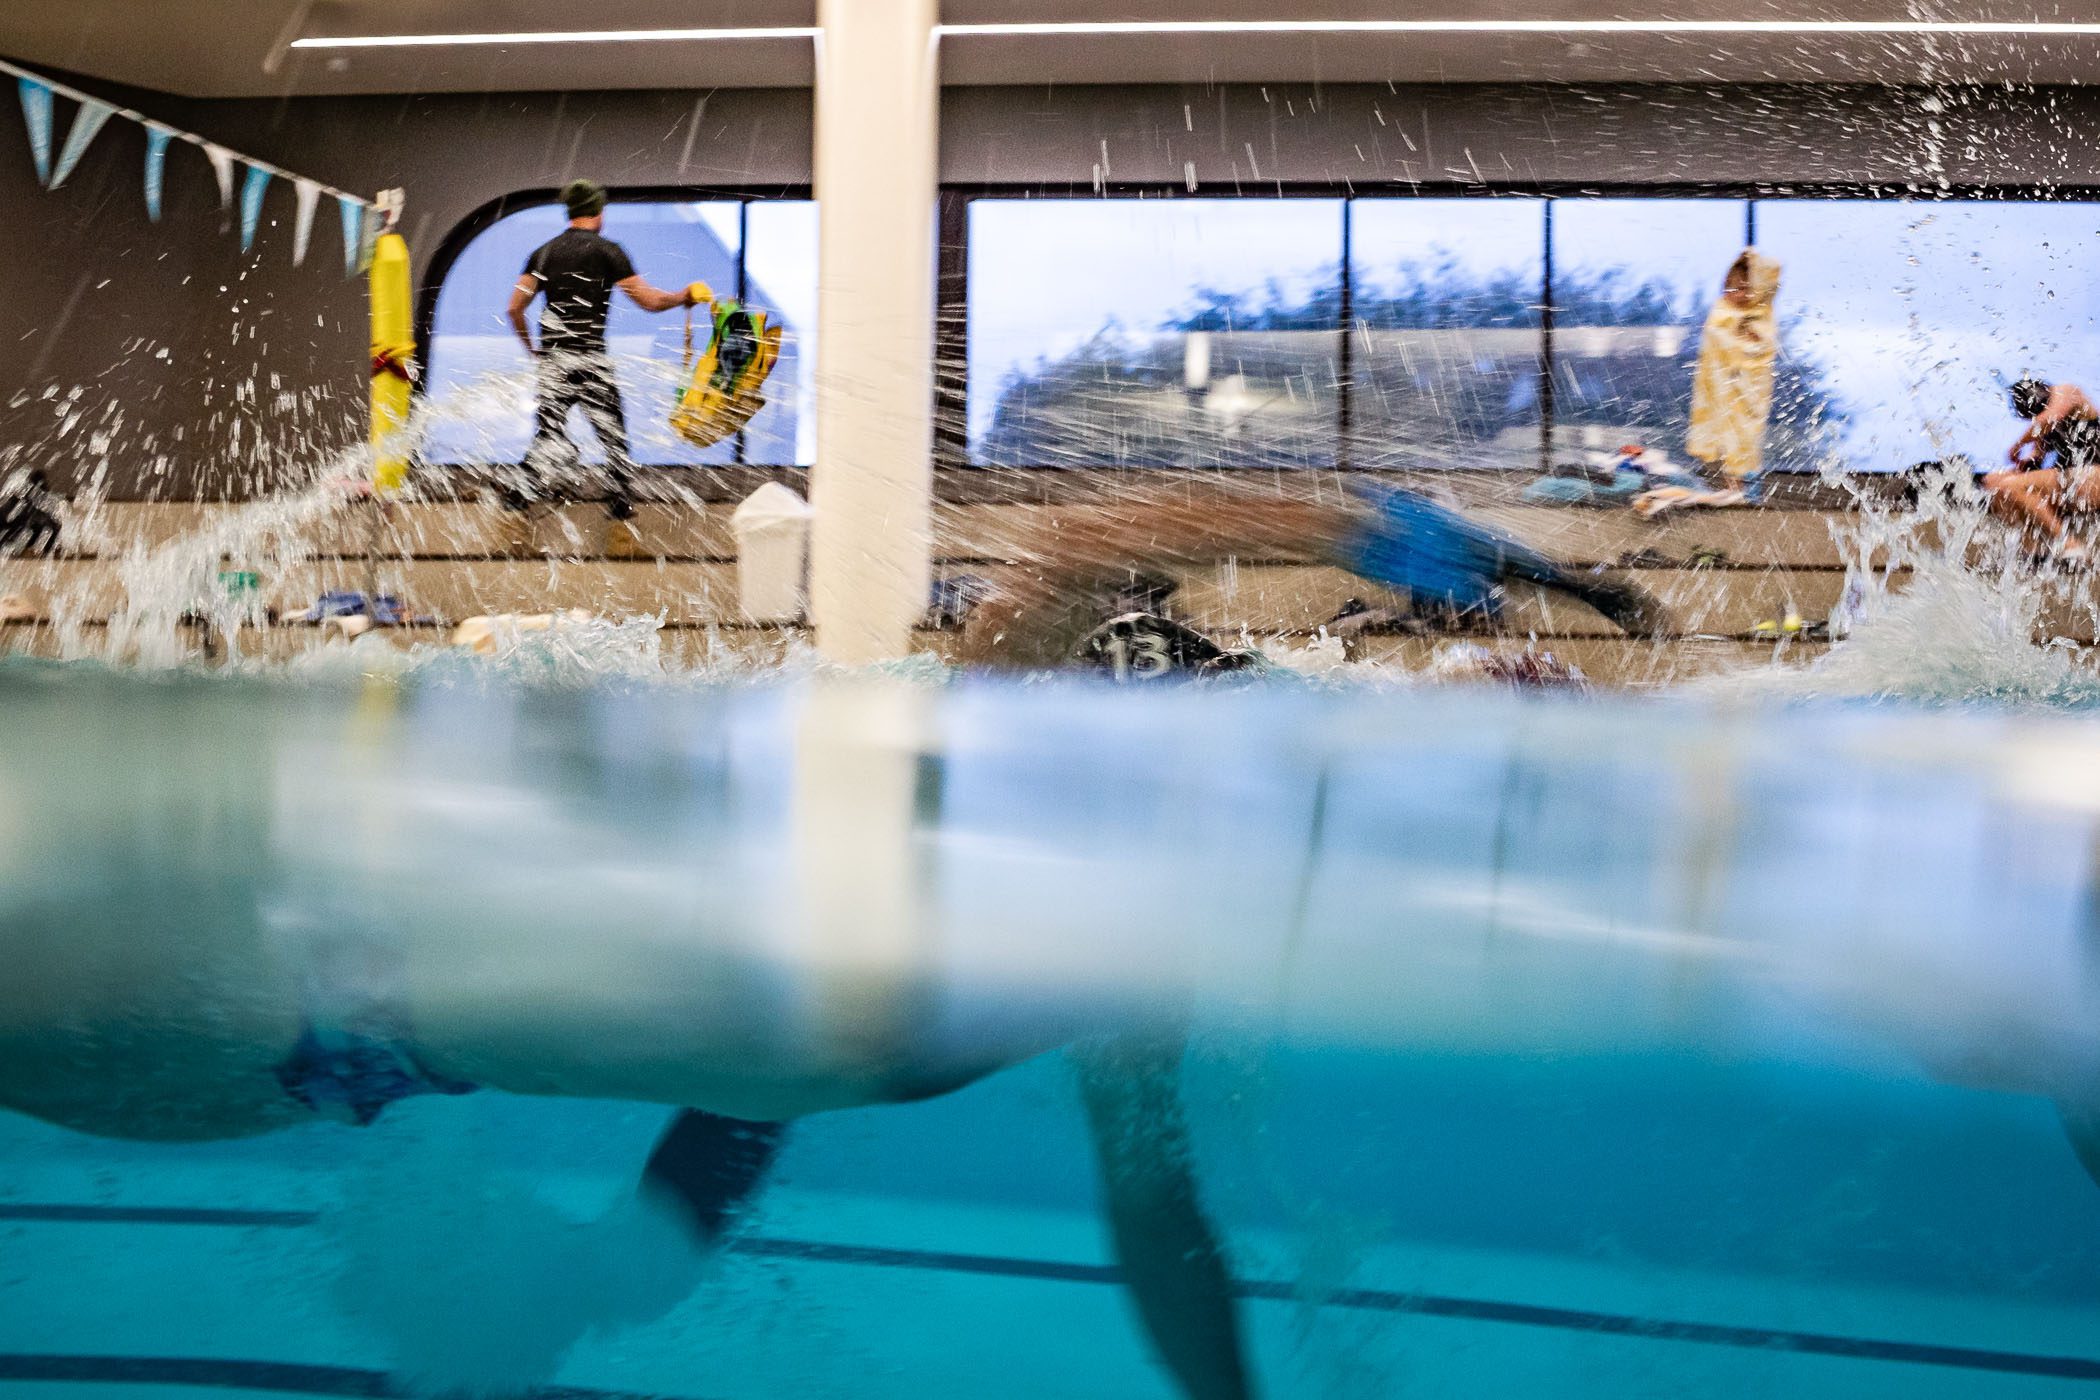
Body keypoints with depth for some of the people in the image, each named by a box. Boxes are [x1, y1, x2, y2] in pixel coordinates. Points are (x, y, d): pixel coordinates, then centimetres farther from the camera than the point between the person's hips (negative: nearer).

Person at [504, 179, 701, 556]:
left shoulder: (544, 252, 12)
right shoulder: (606, 250, -2)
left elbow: (515, 308, 9)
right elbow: (650, 301, -5)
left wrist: (533, 350, 22)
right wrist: (684, 296, 14)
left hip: (550, 359, 5)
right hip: (589, 360, -5)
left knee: (547, 437, 13)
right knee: (615, 440, 3)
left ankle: (514, 509, 5)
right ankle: (621, 528, 0)